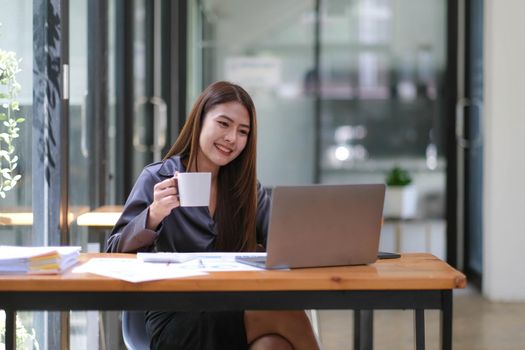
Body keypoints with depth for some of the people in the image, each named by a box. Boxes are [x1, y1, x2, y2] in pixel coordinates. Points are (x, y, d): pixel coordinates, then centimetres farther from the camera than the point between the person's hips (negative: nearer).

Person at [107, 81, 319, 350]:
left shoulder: (247, 188, 16)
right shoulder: (157, 179, 4)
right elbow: (116, 253, -2)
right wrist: (154, 216, -21)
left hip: (235, 312, 4)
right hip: (174, 321, -3)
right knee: (285, 315, -30)